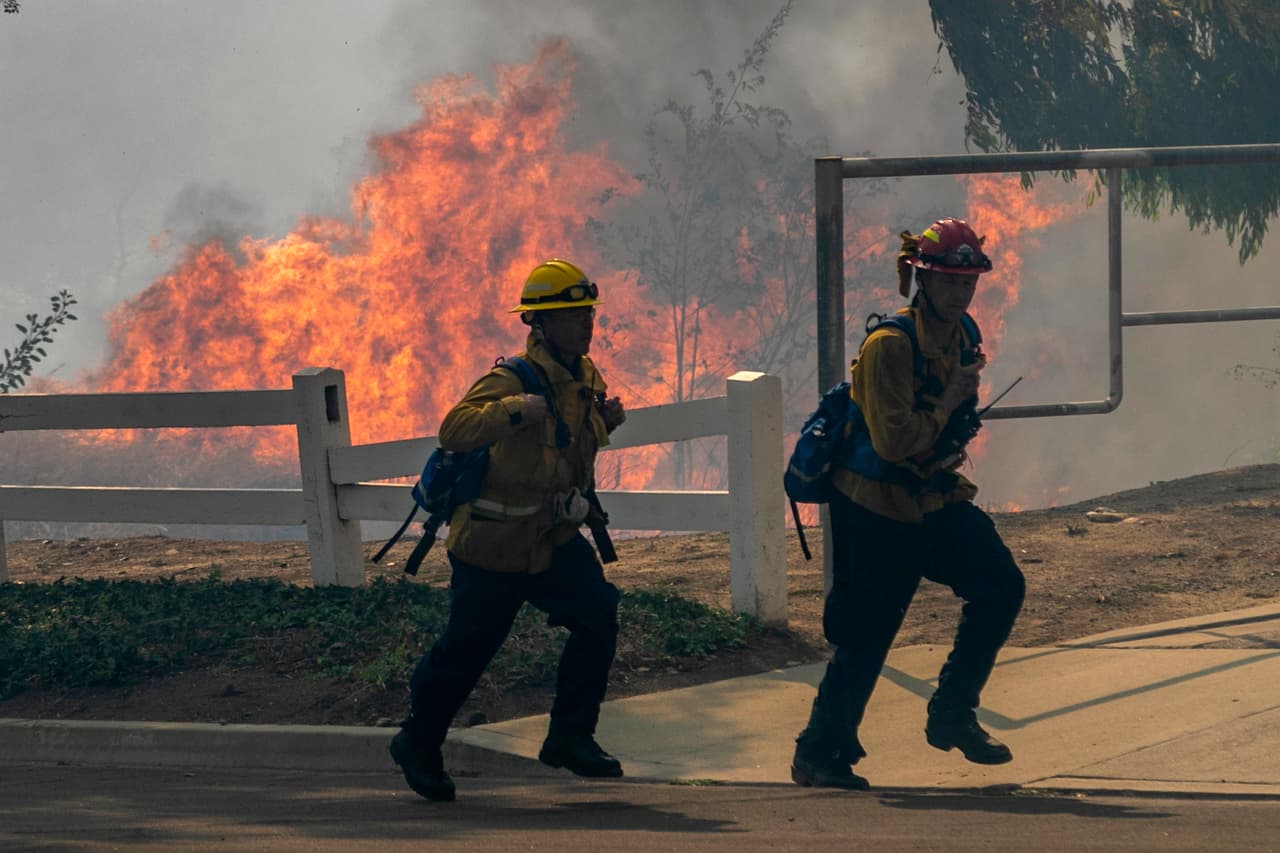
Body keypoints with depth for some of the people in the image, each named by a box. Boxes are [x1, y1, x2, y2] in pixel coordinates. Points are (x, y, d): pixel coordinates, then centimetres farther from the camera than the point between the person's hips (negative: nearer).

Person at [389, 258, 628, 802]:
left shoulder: (585, 375, 3)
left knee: (598, 615, -12)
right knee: (466, 649, 2)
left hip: (554, 538, 6)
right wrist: (514, 410, -50)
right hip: (493, 543, -6)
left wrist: (607, 419, 0)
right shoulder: (514, 380, -22)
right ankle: (417, 744, 25)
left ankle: (570, 737, 0)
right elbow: (454, 431, -35)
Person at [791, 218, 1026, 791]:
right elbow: (893, 441, -27)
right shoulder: (890, 345, -21)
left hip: (934, 501, 8)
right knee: (866, 637, -4)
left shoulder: (964, 335, 6)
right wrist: (949, 402, -18)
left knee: (1000, 587, -1)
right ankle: (819, 754, 10)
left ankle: (951, 717, 11)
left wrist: (949, 453, 9)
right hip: (877, 512, -8)